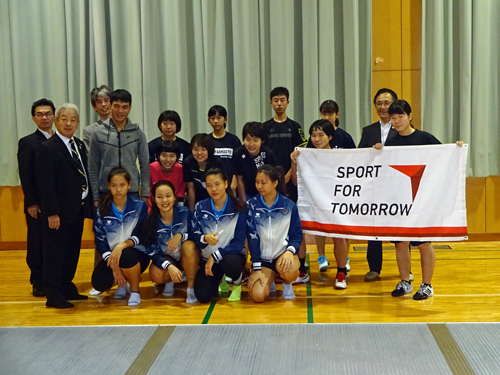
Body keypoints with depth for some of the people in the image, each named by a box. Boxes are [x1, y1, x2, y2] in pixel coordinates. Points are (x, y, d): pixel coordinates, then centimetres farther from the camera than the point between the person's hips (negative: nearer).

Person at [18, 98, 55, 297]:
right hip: (38, 204, -3)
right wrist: (31, 203, -10)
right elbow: (25, 175, -4)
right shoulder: (27, 142, 1)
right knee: (37, 244, 4)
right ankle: (39, 283, 14)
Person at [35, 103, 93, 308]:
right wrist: (52, 213, -19)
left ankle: (67, 288, 27)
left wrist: (90, 203, 9)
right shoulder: (47, 148, -11)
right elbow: (45, 184, -16)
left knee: (72, 253, 15)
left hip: (78, 210, 8)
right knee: (55, 254, 0)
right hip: (59, 213, -8)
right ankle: (53, 295, 6)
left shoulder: (80, 146, 12)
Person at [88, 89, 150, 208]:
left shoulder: (137, 133, 5)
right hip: (105, 193, 0)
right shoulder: (98, 133, 3)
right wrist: (95, 197, 1)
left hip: (132, 193, 1)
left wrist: (145, 195, 2)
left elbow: (145, 166, 8)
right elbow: (93, 168, 5)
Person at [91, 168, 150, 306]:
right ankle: (123, 282, 11)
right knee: (99, 283, -26)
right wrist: (114, 267, -16)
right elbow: (100, 242, -4)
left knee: (126, 255, -39)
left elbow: (140, 236, -9)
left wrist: (122, 245, -29)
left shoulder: (139, 206, -4)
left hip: (137, 255, -2)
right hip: (111, 255, 2)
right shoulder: (102, 211, 0)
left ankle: (135, 291, -8)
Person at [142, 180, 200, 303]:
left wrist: (180, 235, -32)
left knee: (189, 245, -36)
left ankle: (191, 287, -19)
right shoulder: (150, 221, -15)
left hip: (188, 258, -1)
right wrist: (169, 266, -33)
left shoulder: (184, 213, -17)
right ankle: (170, 282, 7)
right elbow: (153, 252, -15)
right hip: (166, 258, 1)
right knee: (156, 275, -32)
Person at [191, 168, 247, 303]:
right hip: (208, 257, 3)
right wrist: (204, 238, -26)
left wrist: (215, 256, -19)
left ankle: (237, 283, -1)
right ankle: (219, 279, 20)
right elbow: (195, 235, -3)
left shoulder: (238, 209, -8)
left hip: (231, 254, -3)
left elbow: (238, 243, -12)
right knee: (202, 296, -18)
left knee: (230, 263, -41)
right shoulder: (201, 207, 0)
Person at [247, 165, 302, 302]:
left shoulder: (289, 205, -3)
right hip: (263, 258, 1)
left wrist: (290, 251, -22)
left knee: (289, 271, -37)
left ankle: (287, 284, 3)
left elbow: (297, 234, 1)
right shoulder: (252, 205, -2)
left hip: (284, 254, -1)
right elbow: (252, 236, -4)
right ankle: (269, 279, 17)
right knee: (258, 295, -21)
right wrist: (256, 268, -10)